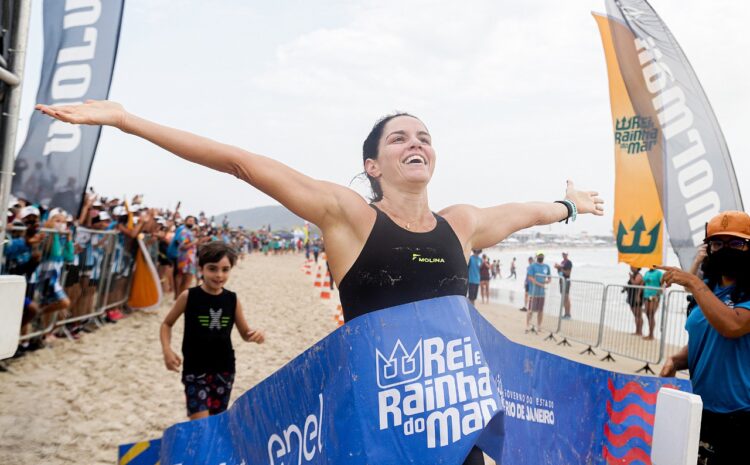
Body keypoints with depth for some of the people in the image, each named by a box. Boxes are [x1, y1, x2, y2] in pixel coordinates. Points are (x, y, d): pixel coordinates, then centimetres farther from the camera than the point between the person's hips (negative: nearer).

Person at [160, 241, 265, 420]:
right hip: (195, 369, -3)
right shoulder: (188, 296, -11)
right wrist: (167, 350, -14)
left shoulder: (232, 300, -3)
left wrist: (255, 334, -18)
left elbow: (245, 333, 5)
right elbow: (167, 324, 2)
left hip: (224, 369, 3)